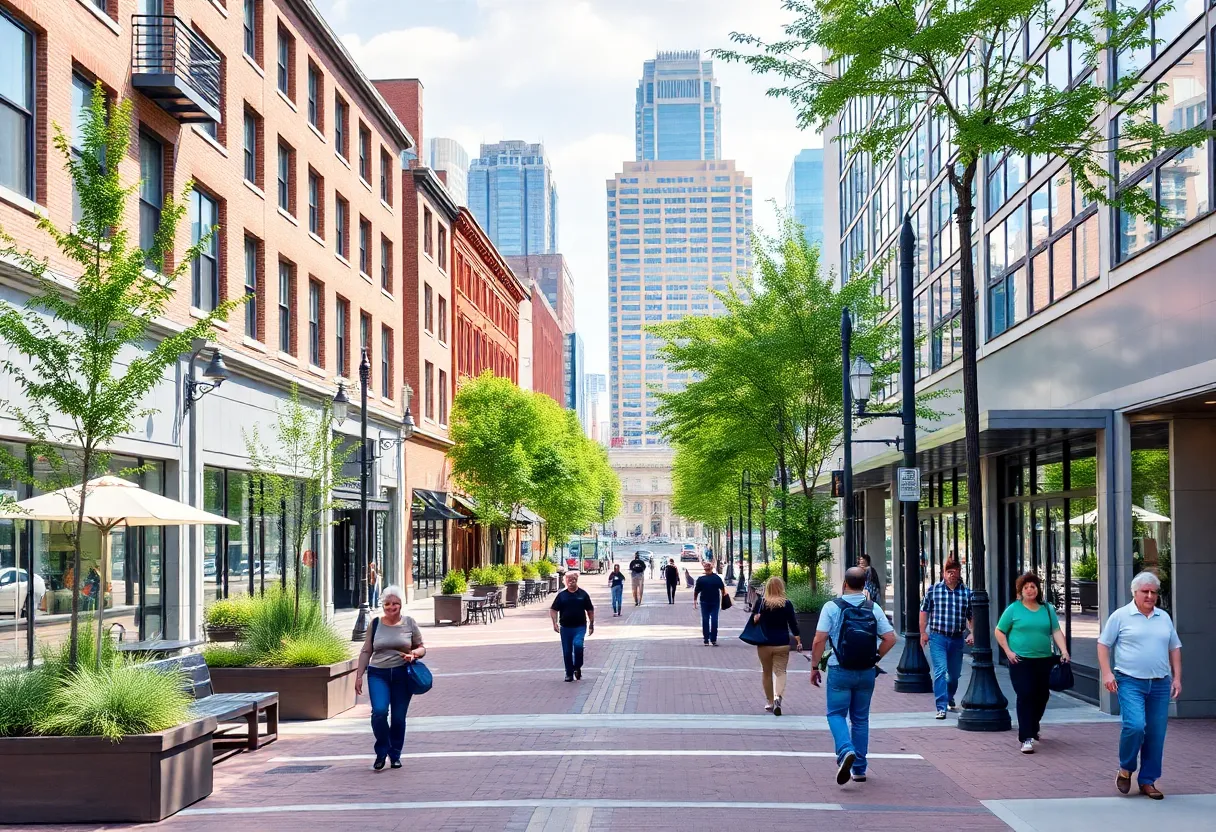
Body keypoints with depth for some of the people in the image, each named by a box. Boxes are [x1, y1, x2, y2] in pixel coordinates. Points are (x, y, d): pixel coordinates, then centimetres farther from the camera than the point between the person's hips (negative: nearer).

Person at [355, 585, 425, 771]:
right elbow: (366, 651, 10)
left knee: (398, 717, 4)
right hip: (378, 674, 0)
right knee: (379, 712, -19)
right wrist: (359, 675, 5)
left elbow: (422, 648, 10)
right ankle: (382, 752, -1)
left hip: (402, 674, 0)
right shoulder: (375, 624, 5)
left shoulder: (409, 623, 4)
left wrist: (413, 653, -12)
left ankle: (395, 755, 23)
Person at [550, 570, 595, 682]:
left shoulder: (583, 594, 3)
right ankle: (569, 673, 18)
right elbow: (553, 610, 4)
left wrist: (591, 624, 6)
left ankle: (577, 667, -2)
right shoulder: (561, 595, 4)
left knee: (578, 644, -23)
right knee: (567, 651, 5)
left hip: (580, 626, -2)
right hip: (565, 627, 2)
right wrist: (555, 623, -9)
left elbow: (590, 610, 9)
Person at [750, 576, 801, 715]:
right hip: (782, 644, -1)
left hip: (764, 644, 1)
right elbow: (793, 623, 1)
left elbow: (752, 620, -1)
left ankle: (770, 702, 22)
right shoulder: (786, 604, -3)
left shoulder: (760, 602, -3)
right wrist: (798, 640, 7)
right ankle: (777, 697, -24)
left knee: (767, 673, 14)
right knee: (780, 671, 1)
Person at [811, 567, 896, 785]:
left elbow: (819, 640, -12)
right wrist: (875, 659, 11)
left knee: (836, 714, 7)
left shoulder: (832, 607, -8)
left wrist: (814, 667, -2)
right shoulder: (874, 609, 1)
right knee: (861, 718, 14)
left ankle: (845, 751, -20)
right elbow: (890, 638, -2)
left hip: (840, 671, -3)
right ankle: (859, 769, 16)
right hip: (866, 672, 3)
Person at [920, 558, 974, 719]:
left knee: (954, 673, 16)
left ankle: (949, 699, 42)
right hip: (937, 637, -3)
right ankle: (941, 707, -13)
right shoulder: (933, 590, -1)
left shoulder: (967, 593, 3)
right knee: (940, 671, -14)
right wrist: (923, 632, 0)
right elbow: (924, 611, 5)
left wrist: (972, 633, -5)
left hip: (957, 638, 3)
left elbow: (971, 616, 8)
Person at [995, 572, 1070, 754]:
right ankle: (1026, 738, -9)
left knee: (1042, 696, 12)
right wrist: (1008, 651, -6)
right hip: (1021, 661, -4)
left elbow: (1057, 632, 5)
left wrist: (1064, 650, -9)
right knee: (1025, 696, -11)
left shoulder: (1047, 609, 10)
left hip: (1044, 661, 4)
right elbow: (999, 632, 4)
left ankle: (1032, 729, 36)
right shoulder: (1014, 609, 0)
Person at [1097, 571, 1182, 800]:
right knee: (1135, 726, -20)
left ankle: (1147, 781, 17)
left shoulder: (1164, 618, 14)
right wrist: (1107, 673, -8)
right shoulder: (1121, 616, 0)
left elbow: (1175, 648, 19)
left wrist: (1177, 677, 10)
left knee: (1156, 734, 4)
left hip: (1160, 684, 5)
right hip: (1130, 682, -4)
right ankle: (1125, 769, 4)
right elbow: (1103, 644, 2)